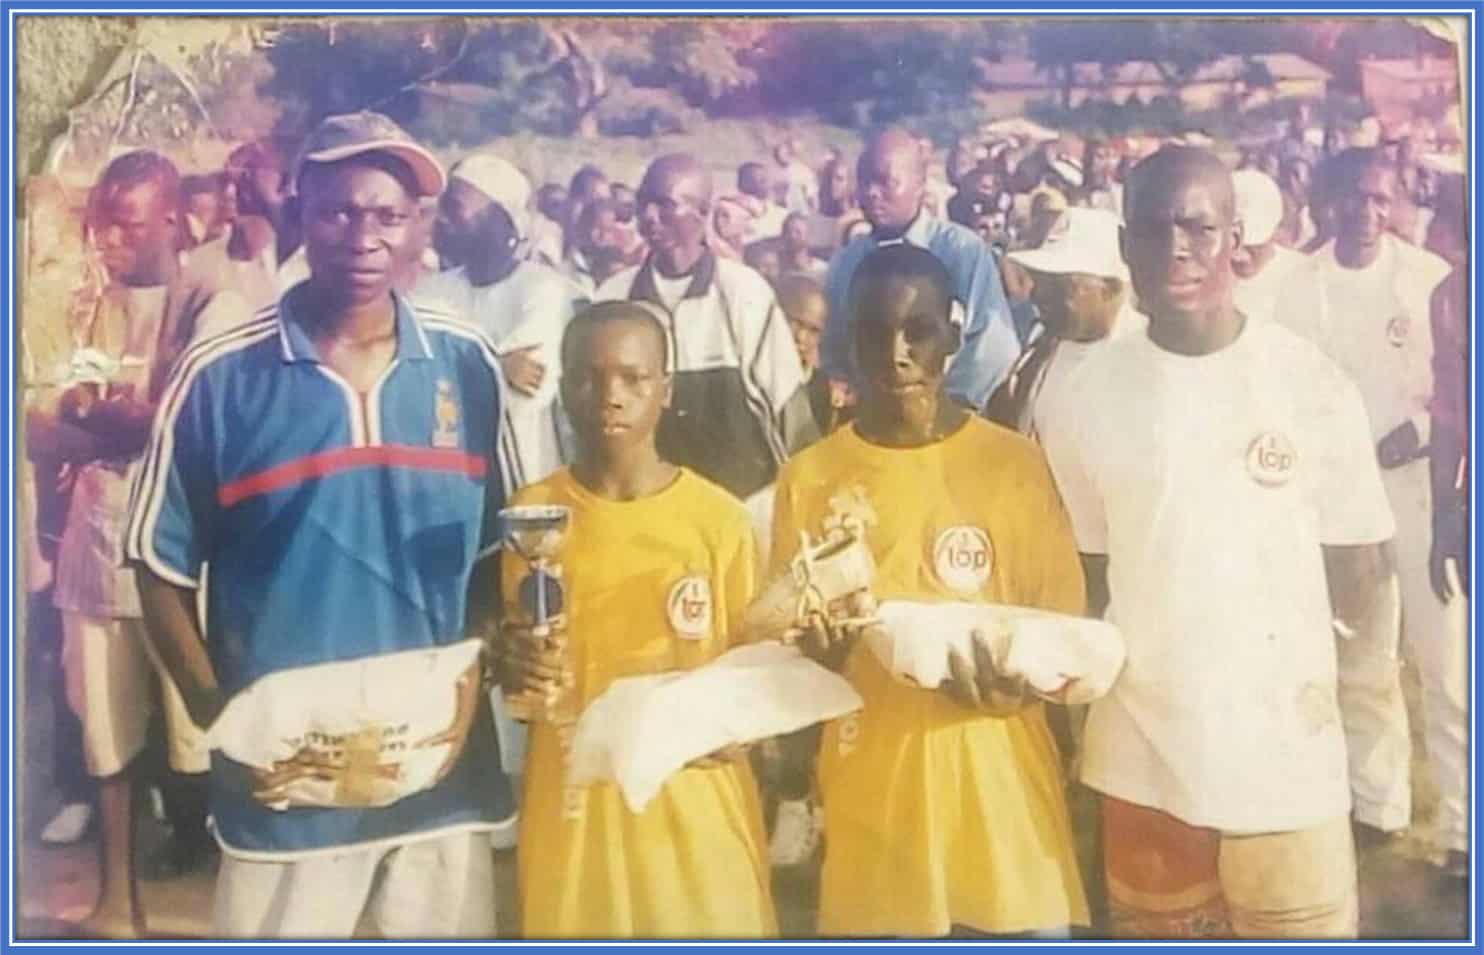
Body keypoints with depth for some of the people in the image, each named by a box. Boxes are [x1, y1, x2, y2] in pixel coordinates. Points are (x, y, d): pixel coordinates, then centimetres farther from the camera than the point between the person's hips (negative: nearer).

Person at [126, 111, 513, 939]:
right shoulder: (217, 377, -7)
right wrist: (220, 719, -10)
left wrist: (473, 668, -6)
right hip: (285, 777, -2)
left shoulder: (470, 365, -1)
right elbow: (165, 571, 0)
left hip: (447, 770, 2)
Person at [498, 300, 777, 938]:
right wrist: (515, 666, -14)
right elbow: (509, 663, 8)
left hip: (695, 797, -1)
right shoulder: (530, 512, -1)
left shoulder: (721, 518, -4)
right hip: (571, 797, 1)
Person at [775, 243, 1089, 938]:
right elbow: (789, 654, 6)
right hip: (867, 794, 1)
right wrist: (819, 654, -16)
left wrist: (1010, 682, -18)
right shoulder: (808, 478, 1)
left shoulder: (1016, 464, -1)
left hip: (998, 786, 0)